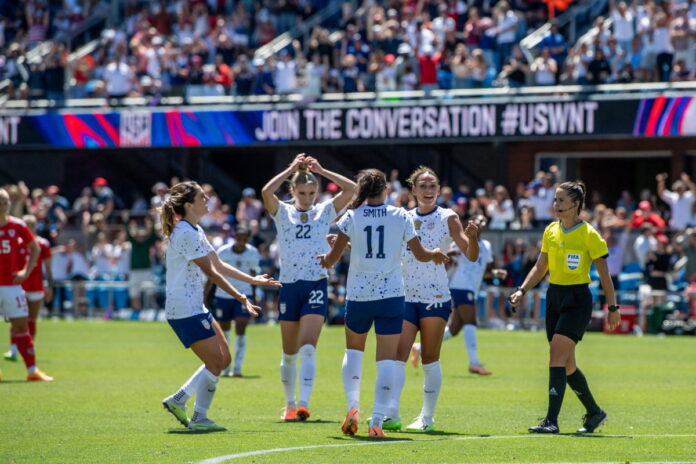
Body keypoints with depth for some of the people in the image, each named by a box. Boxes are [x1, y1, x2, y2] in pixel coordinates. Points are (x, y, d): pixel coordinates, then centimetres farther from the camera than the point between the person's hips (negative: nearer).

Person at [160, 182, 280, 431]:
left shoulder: (195, 231, 15)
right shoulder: (186, 233, -17)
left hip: (195, 307, 10)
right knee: (215, 362, -9)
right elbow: (211, 273, -17)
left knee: (223, 359, 11)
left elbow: (219, 266, 21)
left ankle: (177, 400, 16)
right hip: (185, 310, -10)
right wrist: (241, 298, -14)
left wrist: (252, 279, 18)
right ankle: (199, 418, 0)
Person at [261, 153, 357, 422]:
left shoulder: (325, 212, 7)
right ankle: (289, 404, 26)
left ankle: (303, 404, -25)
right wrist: (292, 169, -10)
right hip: (289, 286, 2)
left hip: (316, 286, -2)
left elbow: (351, 188, -6)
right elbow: (266, 192, -14)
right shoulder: (282, 213, 6)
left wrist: (320, 170, -6)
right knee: (289, 353, 10)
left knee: (307, 348, -16)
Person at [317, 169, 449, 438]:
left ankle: (352, 406, 4)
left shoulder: (352, 217, -2)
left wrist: (325, 261, 21)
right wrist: (436, 254, 27)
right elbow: (421, 255, 6)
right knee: (387, 358, 0)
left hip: (358, 295, 1)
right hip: (391, 295, -1)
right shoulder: (401, 216, 0)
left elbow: (333, 258, -2)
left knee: (353, 349, 21)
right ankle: (377, 420, -9)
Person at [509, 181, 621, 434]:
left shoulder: (589, 235, -9)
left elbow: (604, 273, -5)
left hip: (577, 300, -7)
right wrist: (521, 290, 4)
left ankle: (551, 421, -18)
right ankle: (594, 412, 26)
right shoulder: (550, 231, 8)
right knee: (566, 363, 9)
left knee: (557, 356, -17)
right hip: (554, 297, 7)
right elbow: (540, 268, 16)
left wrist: (612, 307, -5)